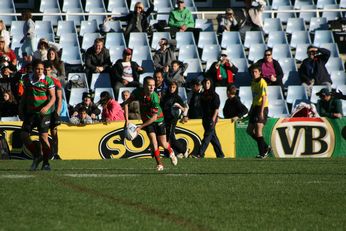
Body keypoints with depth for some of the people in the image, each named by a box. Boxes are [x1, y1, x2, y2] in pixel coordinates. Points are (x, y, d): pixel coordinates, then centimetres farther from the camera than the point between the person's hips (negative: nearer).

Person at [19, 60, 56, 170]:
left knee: (43, 137, -7)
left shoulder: (48, 81, -8)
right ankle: (36, 156, 16)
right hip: (30, 112, 4)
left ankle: (46, 162, 4)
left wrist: (47, 107, -26)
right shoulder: (27, 79, 4)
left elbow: (53, 97, -8)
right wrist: (21, 109, 15)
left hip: (43, 113, -4)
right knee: (24, 135, -3)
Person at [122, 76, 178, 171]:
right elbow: (126, 103, -7)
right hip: (146, 120, 2)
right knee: (153, 139, -17)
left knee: (163, 144, 2)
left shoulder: (154, 98, -32)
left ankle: (171, 152, 37)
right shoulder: (138, 92, -20)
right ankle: (159, 163, -7)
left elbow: (154, 117, -26)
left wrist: (141, 127, -26)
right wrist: (126, 119, -15)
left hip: (158, 120, -2)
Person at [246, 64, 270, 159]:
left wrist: (261, 111, -24)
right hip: (255, 108, 9)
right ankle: (266, 147, 19)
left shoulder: (262, 82, -13)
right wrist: (251, 110, 21)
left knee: (258, 131, -12)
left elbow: (264, 97, -18)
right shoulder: (253, 82, 14)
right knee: (249, 130, 9)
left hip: (262, 108, -9)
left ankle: (263, 153, -5)